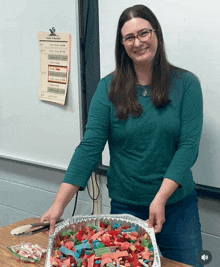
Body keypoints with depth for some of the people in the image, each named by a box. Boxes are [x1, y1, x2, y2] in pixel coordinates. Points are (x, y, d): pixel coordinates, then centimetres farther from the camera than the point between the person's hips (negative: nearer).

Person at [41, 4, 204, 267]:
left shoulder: (185, 83, -5)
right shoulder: (109, 88, -4)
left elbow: (189, 145, -11)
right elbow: (90, 147, -9)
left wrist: (161, 198, -22)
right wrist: (59, 204, -17)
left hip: (178, 206, 0)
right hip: (124, 206, 0)